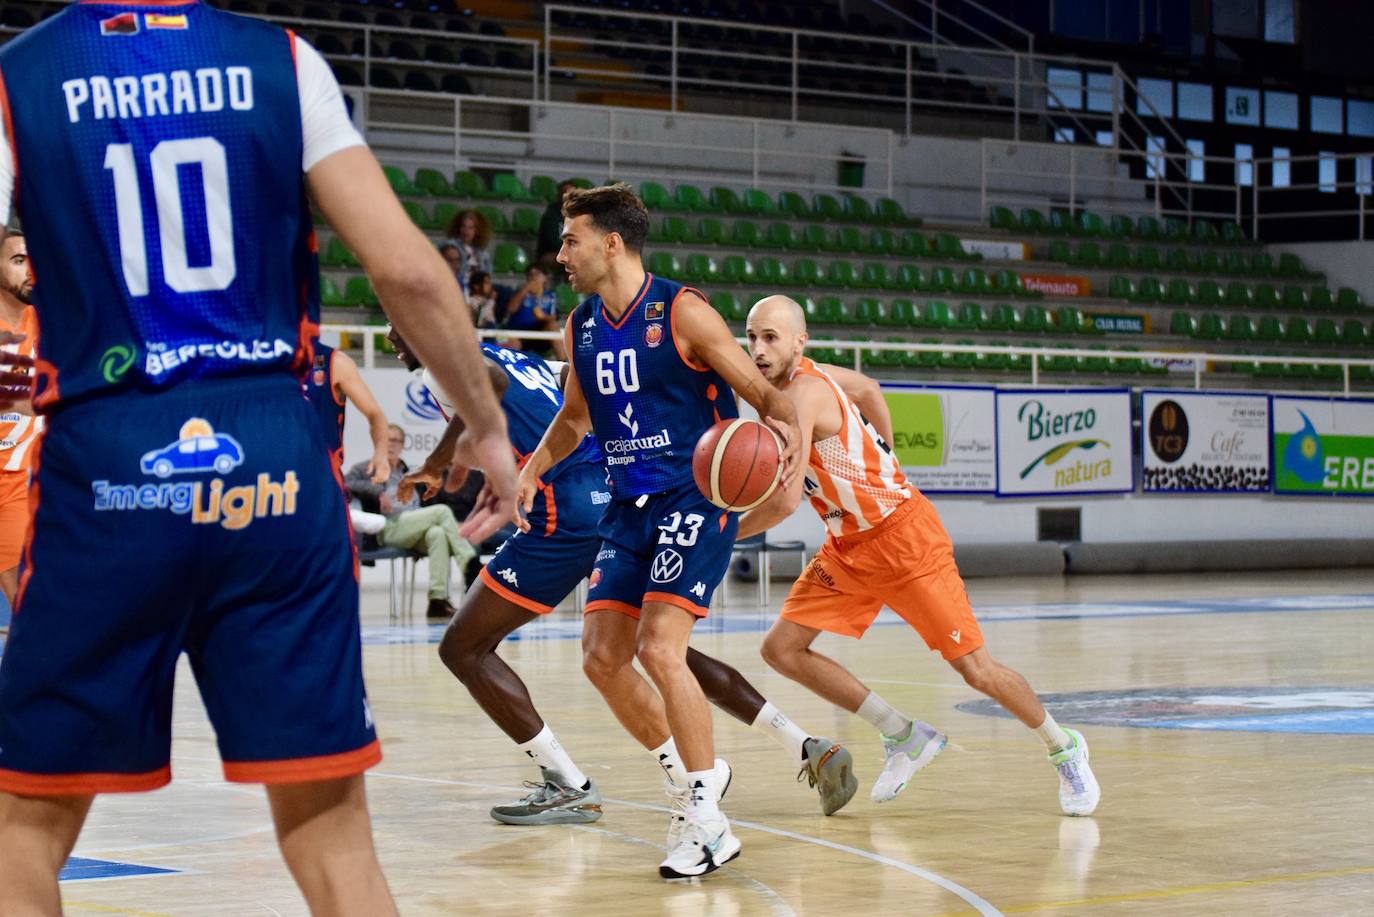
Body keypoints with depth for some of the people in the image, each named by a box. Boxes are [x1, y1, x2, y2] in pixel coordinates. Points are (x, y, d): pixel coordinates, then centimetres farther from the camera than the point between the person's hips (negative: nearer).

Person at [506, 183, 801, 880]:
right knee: (602, 658, 2)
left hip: (696, 497, -7)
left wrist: (785, 427, -33)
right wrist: (532, 471, 10)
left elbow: (764, 394, -11)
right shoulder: (580, 328, 8)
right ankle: (691, 771, 23)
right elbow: (575, 414, 25)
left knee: (659, 647, -21)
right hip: (628, 507, 7)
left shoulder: (682, 313, -12)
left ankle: (708, 822, -13)